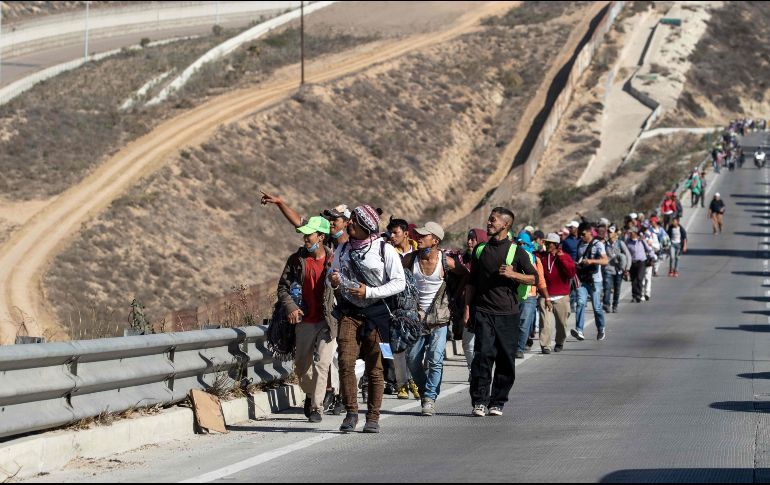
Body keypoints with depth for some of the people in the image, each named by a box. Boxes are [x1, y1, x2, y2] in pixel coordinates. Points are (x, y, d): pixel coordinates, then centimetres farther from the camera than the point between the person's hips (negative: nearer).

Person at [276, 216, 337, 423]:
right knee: (301, 365, 10)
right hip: (304, 321, 3)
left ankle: (317, 407, -4)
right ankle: (310, 393, 37)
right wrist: (290, 307, -9)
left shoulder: (334, 260, -3)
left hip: (327, 321, -3)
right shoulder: (296, 260, 2)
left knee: (321, 364, -10)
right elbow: (283, 287, 5)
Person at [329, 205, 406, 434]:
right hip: (349, 312, 3)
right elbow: (332, 275, 23)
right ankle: (351, 412, -3)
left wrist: (369, 292, -15)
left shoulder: (385, 250, -3)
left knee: (375, 368, 1)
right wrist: (333, 282, -3)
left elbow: (399, 283, -5)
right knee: (346, 362, -11)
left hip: (376, 313, -3)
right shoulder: (343, 249, 11)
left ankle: (373, 418, 9)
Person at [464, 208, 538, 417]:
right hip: (483, 311, 1)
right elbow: (472, 282, 19)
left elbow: (534, 278, 4)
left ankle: (497, 402, 11)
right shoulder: (480, 250, 13)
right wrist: (467, 307, 10)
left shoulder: (515, 251, 4)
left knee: (505, 359, 1)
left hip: (508, 313, -1)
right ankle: (479, 401, -10)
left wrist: (513, 274, -12)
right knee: (483, 354, -12)